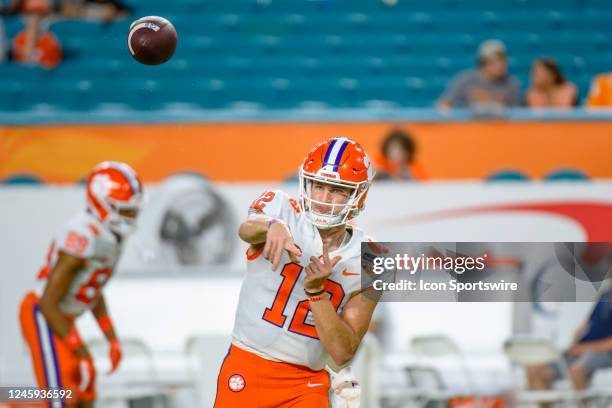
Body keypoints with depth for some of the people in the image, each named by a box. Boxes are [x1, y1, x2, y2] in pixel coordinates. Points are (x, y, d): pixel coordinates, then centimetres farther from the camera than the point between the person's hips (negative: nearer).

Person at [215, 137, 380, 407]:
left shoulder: (366, 261, -2)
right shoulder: (283, 209, -5)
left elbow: (343, 353, -8)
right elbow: (246, 229, -31)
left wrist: (316, 290, -21)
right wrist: (273, 226, -53)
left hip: (306, 384, 1)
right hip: (246, 371, -1)